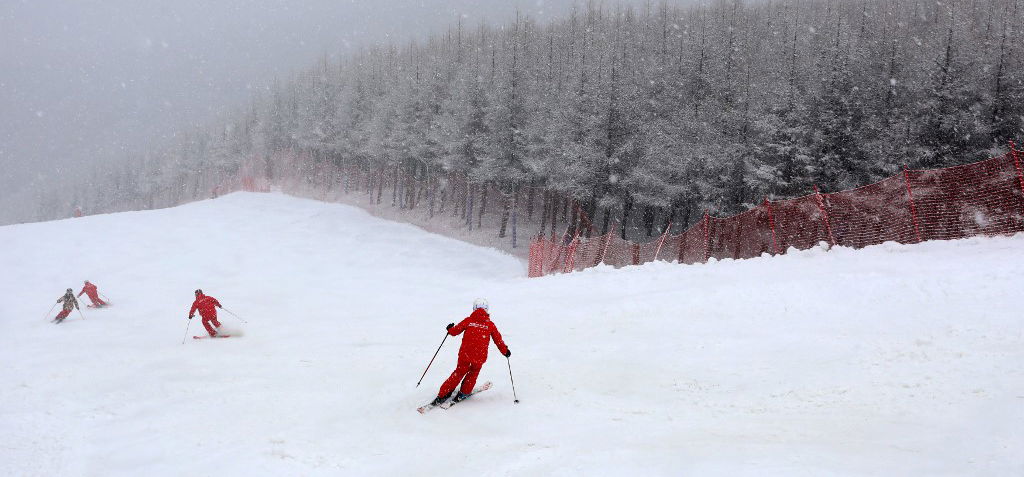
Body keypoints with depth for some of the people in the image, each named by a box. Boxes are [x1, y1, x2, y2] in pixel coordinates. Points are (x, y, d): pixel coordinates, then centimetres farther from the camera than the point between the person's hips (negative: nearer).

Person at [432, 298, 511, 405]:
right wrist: (505, 351, 24)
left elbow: (455, 331, 7)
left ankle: (442, 396, 15)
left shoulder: (468, 320, 3)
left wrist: (450, 328, 29)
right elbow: (498, 340, 9)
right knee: (473, 373, 26)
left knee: (458, 373, 16)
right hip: (480, 357, -1)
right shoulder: (490, 325, 4)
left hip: (465, 354, 1)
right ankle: (463, 393, 24)